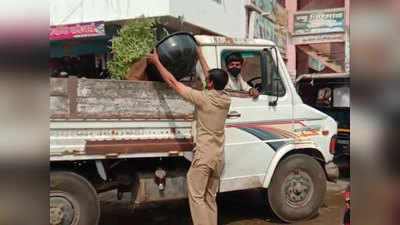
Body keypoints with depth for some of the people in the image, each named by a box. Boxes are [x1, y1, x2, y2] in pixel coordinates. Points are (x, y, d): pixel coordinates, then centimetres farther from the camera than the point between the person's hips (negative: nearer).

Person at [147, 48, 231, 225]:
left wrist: (157, 62, 5)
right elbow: (213, 78, 20)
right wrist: (200, 56, 30)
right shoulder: (226, 99, 3)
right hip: (219, 157, 7)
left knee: (197, 196, 1)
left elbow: (172, 82, -7)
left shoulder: (202, 97, -14)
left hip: (203, 156, -7)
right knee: (210, 198, 15)